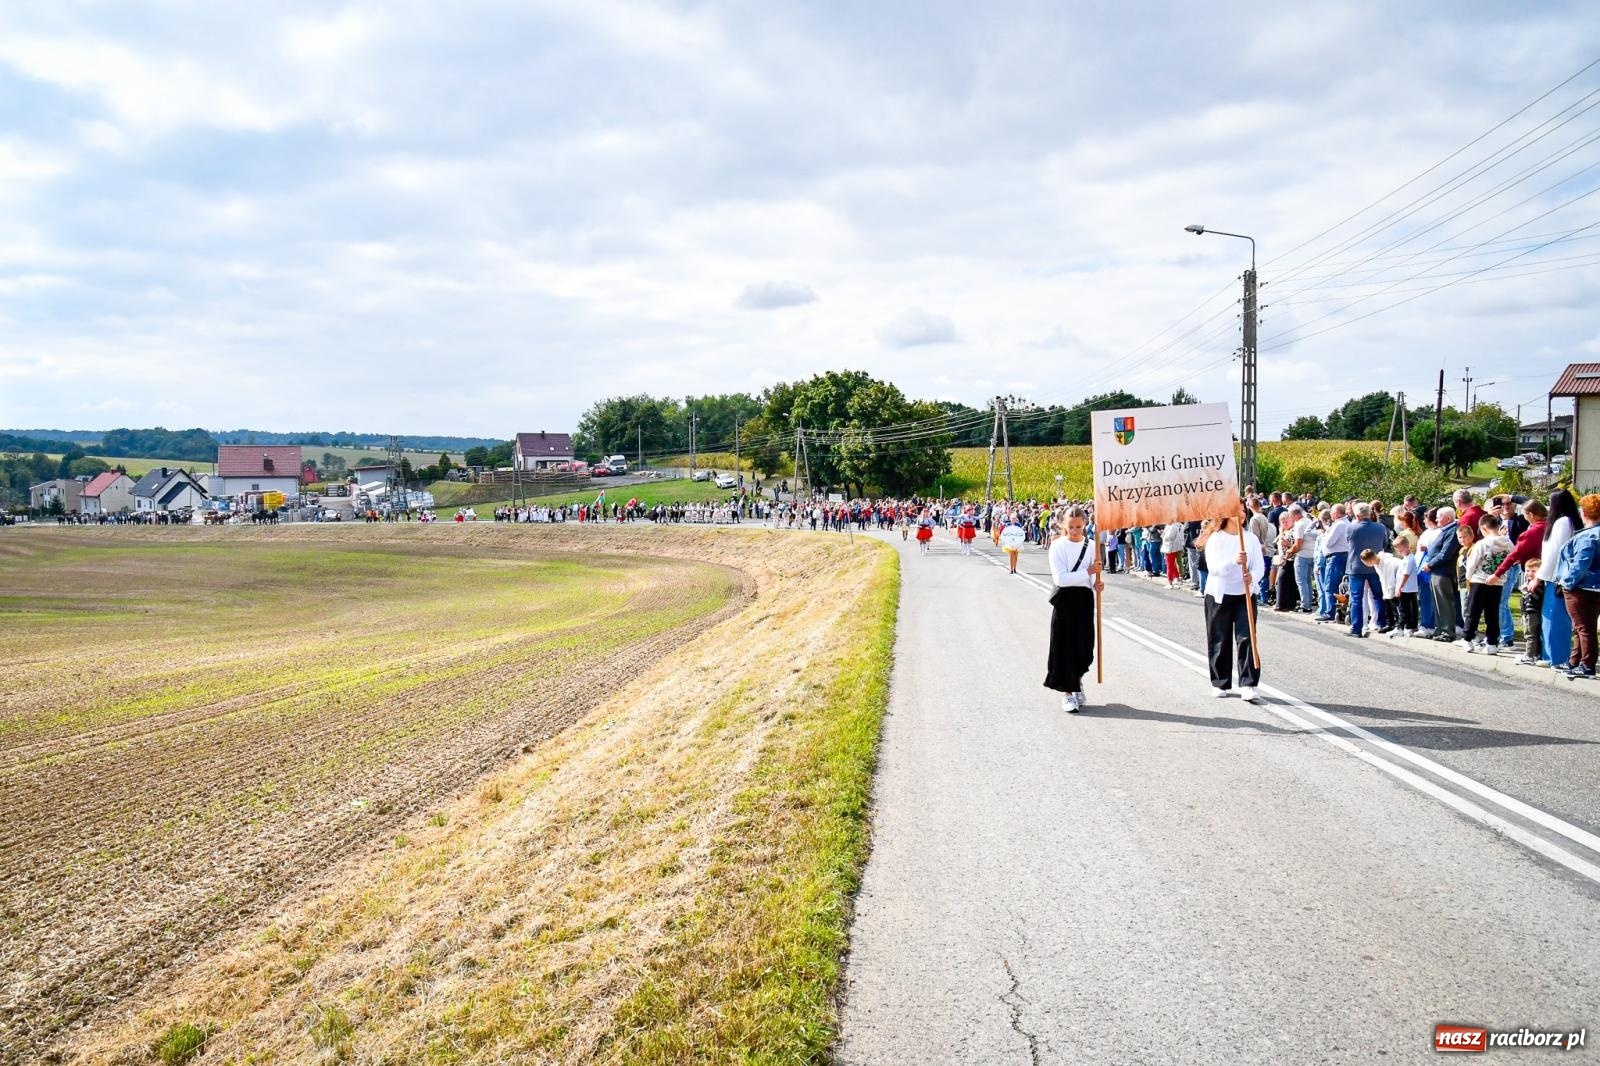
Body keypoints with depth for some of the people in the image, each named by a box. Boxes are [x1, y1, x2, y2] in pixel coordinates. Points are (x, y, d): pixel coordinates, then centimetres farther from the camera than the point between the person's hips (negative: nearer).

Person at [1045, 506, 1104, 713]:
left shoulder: (1091, 546, 5)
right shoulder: (1058, 546, -7)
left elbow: (1094, 576, 11)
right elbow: (1060, 578, -16)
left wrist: (1097, 584, -12)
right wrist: (1087, 573, -20)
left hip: (1085, 598, 3)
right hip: (1065, 599, -3)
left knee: (1084, 644, 7)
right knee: (1064, 645, -1)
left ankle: (1077, 683, 33)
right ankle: (1067, 692, 8)